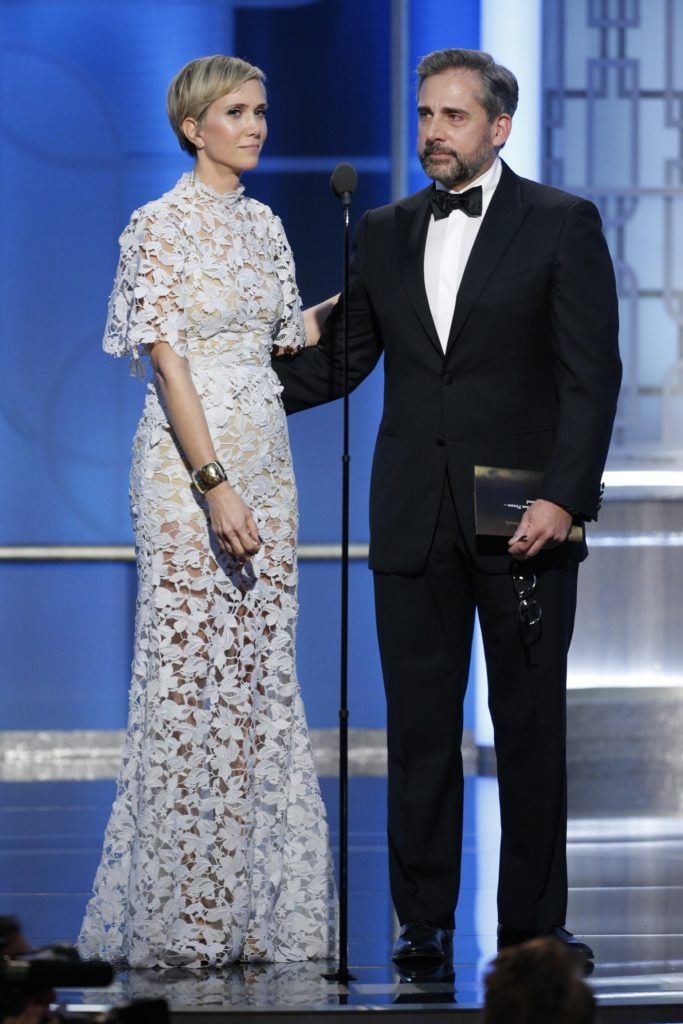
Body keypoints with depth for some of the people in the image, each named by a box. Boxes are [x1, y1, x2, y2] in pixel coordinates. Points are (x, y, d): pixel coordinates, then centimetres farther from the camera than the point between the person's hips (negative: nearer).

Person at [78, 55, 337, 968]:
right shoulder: (161, 225, -9)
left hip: (263, 457, 7)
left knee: (261, 671, 7)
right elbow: (167, 358, -15)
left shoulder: (263, 224, 13)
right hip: (188, 461, -7)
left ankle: (247, 903, 13)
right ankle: (179, 917, 2)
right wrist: (214, 483, -22)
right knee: (190, 672, -5)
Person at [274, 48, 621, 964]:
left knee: (529, 724, 3)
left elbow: (591, 372, -6)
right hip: (415, 520, 4)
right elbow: (341, 358, 11)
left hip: (524, 517, -4)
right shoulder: (385, 233, 11)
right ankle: (424, 921, 10)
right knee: (419, 725, 5)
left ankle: (533, 922, 10)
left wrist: (564, 497, -15)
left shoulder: (562, 225, -2)